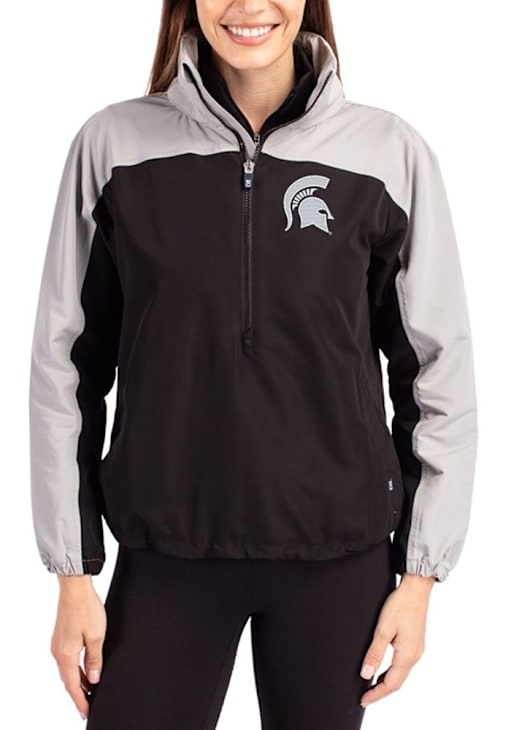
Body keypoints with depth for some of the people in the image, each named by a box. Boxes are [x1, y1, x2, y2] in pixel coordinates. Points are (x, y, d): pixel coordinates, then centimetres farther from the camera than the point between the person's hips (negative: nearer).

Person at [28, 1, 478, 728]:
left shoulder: (390, 152, -3)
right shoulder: (114, 144, -3)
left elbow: (440, 371, 1)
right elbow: (65, 362, 1)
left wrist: (420, 572, 0)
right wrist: (73, 572, 0)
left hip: (339, 555, 0)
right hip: (165, 552, 0)